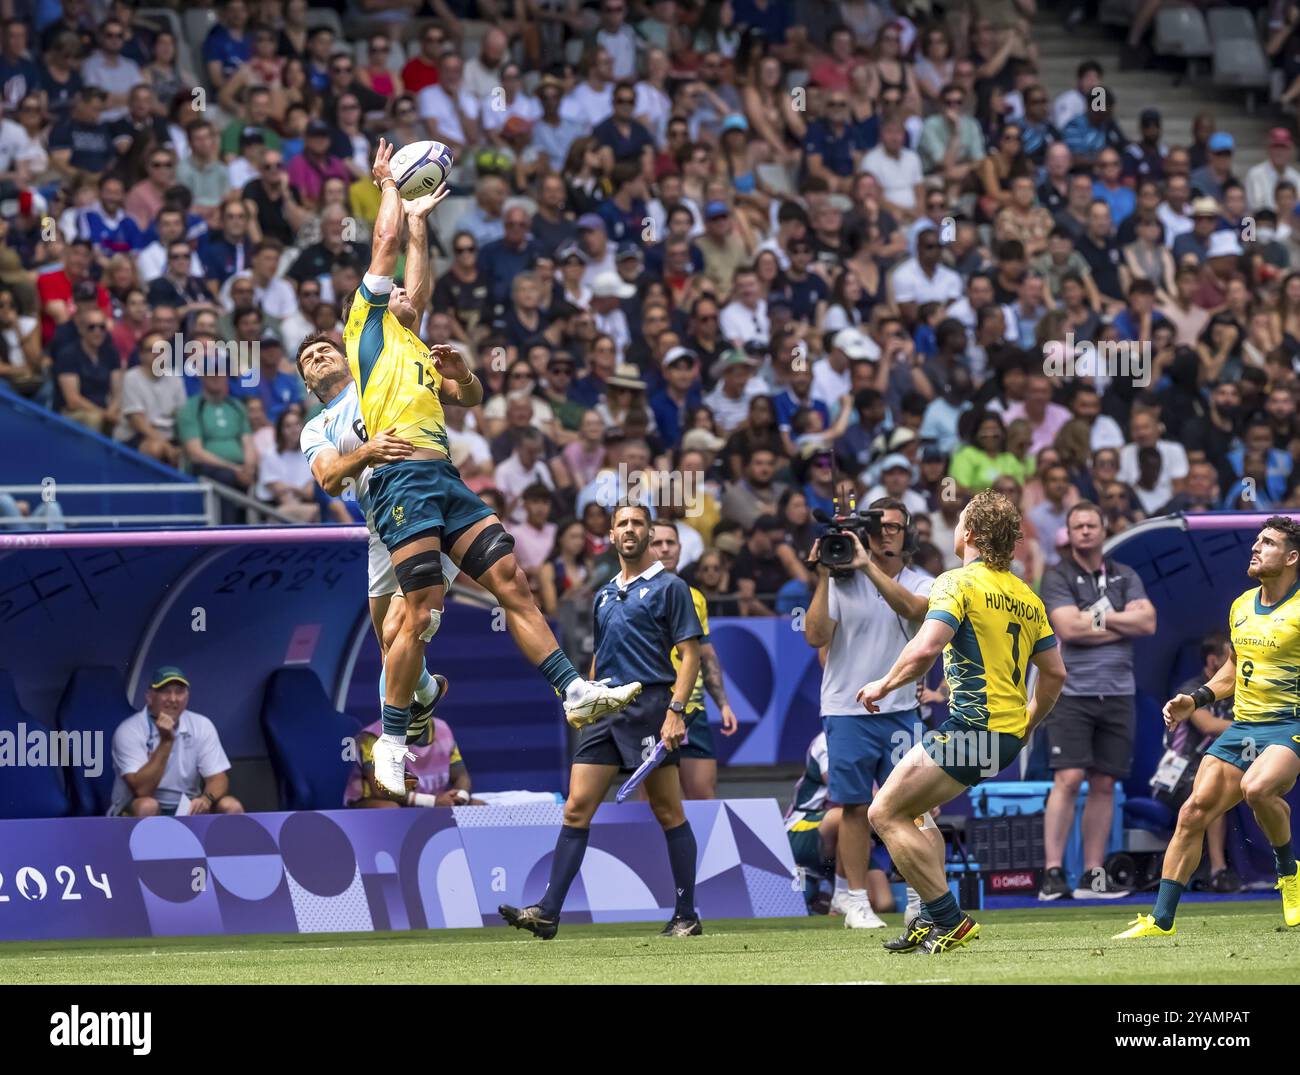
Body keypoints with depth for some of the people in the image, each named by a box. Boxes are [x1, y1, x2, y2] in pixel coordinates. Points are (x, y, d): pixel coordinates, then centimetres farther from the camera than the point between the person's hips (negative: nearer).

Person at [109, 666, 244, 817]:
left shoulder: (202, 726, -1)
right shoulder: (129, 731, -14)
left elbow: (218, 778, -4)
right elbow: (142, 790, -24)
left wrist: (206, 799, -28)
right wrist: (165, 742, -28)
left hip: (187, 810, 4)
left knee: (231, 807, -20)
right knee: (147, 806, -36)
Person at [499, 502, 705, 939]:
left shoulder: (669, 587, -1)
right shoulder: (604, 595, 19)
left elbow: (690, 654, -6)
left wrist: (675, 710, -16)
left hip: (650, 706, -6)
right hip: (604, 711, 6)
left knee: (669, 814, -1)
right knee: (576, 808, -3)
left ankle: (686, 916, 6)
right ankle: (548, 911, -7)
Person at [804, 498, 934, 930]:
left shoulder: (922, 584, 4)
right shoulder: (842, 582, 2)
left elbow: (911, 608, -20)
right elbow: (815, 636, -8)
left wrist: (869, 568, -25)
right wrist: (823, 578, -13)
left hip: (900, 710, 1)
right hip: (846, 711, -1)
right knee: (855, 807, 1)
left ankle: (920, 901, 2)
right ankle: (857, 902, 7)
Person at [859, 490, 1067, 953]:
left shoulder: (958, 582, -9)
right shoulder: (1026, 597, 15)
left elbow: (925, 650, -22)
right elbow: (1054, 673, 17)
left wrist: (883, 685, -6)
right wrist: (1026, 726, 29)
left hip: (971, 728, -9)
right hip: (1009, 735, 9)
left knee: (886, 813, -5)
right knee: (908, 809, 22)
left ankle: (949, 920, -10)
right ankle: (930, 918, 18)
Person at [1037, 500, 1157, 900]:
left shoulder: (1125, 577, 14)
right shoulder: (1057, 577, 1)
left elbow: (1148, 622, 0)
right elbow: (1068, 628, -13)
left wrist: (1097, 616, -7)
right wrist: (1124, 625, -5)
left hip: (1117, 693, 4)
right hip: (1072, 691, -4)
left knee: (1104, 784, 6)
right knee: (1068, 780, -13)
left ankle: (1092, 875, 10)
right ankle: (1053, 873, -14)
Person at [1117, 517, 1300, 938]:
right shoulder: (1241, 607, 13)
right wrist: (1195, 700, 16)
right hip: (1242, 726, 7)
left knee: (1257, 787, -36)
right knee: (1193, 813, -1)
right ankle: (1161, 919, 5)